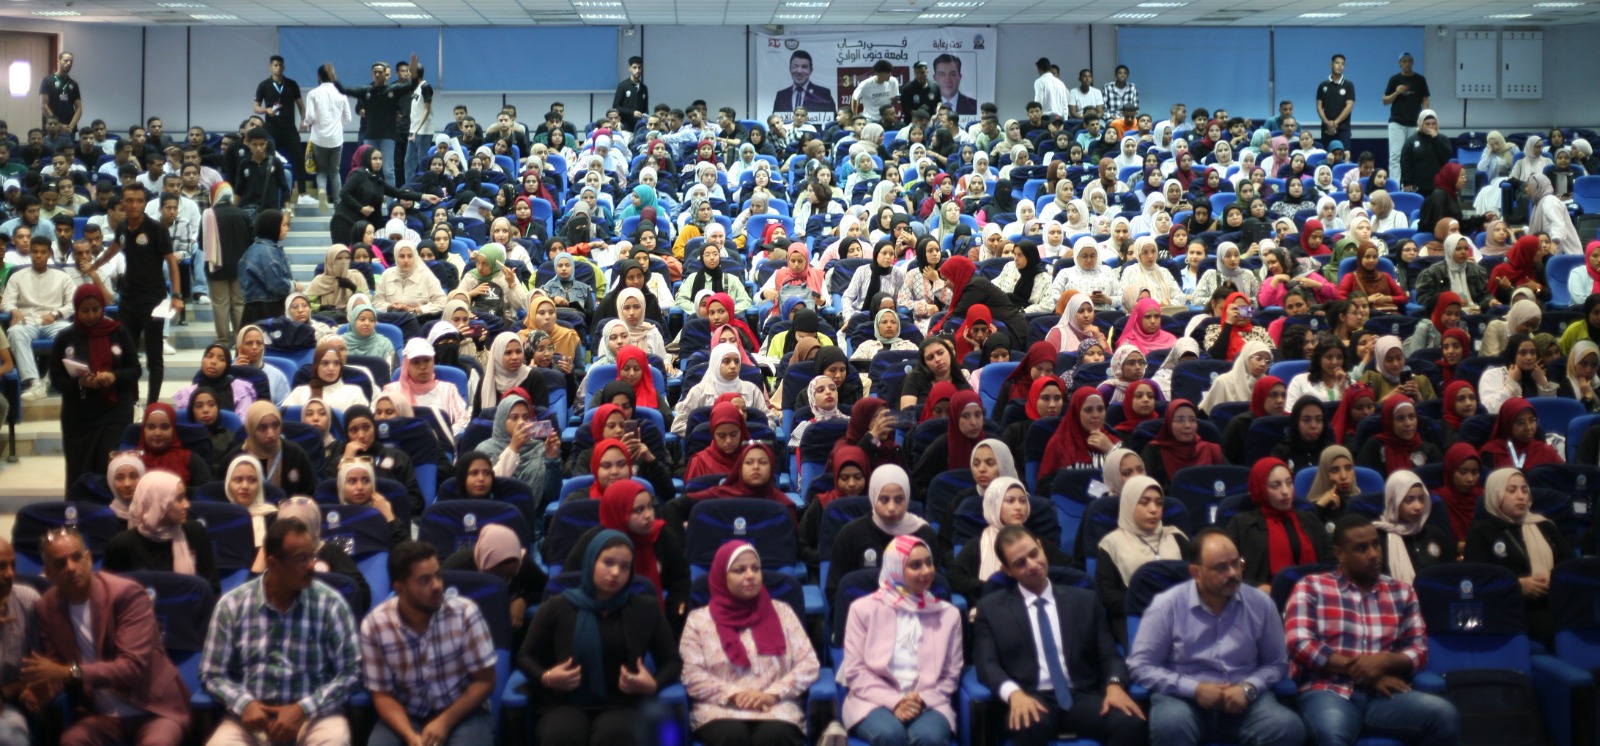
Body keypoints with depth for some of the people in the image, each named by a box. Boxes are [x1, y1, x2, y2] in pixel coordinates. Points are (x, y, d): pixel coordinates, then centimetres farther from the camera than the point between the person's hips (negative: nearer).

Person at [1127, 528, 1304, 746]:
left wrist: (1248, 688, -9)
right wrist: (1194, 688, -15)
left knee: (1289, 727, -26)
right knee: (1169, 726, -37)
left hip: (1244, 700, 3)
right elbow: (1140, 666, -4)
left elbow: (1277, 663, 12)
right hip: (1183, 698, -3)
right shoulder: (1166, 606, -5)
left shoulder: (1261, 603, 3)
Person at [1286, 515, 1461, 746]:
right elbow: (1299, 643, -4)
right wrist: (1355, 668, -8)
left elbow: (1419, 651, 14)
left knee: (1445, 715, -25)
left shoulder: (1401, 592, 20)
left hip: (1383, 696, 5)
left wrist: (1385, 661, -9)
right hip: (1329, 692, -4)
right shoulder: (1311, 587, 9)